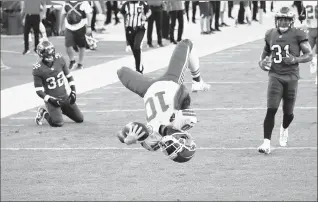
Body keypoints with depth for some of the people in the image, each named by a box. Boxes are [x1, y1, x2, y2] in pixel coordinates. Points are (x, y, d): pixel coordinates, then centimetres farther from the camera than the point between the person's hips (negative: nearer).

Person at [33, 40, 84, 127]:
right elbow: (39, 91, -13)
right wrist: (51, 100, -23)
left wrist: (73, 91, 0)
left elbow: (69, 76, 8)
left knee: (80, 119, 7)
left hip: (65, 97, 5)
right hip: (51, 99, -5)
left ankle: (61, 110, 27)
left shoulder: (59, 60, -6)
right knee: (58, 123, -24)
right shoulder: (38, 69, -18)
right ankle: (45, 113, 6)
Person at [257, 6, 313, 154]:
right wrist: (262, 62, 4)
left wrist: (296, 60, -19)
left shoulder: (298, 35, -4)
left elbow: (309, 55, -3)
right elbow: (266, 51, 25)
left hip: (291, 77, -1)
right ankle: (266, 143, -14)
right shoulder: (270, 35, 8)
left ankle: (284, 129, 44)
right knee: (271, 110, -13)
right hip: (275, 76, 1)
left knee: (288, 112, 9)